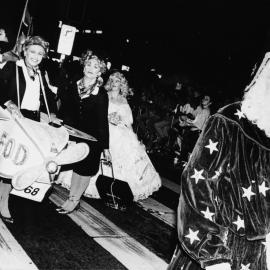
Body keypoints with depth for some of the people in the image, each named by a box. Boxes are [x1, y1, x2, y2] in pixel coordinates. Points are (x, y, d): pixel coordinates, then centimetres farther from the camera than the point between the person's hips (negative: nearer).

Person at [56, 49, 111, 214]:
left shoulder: (101, 94, -10)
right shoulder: (74, 87, 0)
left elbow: (103, 121, -9)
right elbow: (67, 112, 5)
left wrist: (105, 147, -10)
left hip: (91, 137, -3)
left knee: (84, 169, 6)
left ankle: (74, 200, 20)